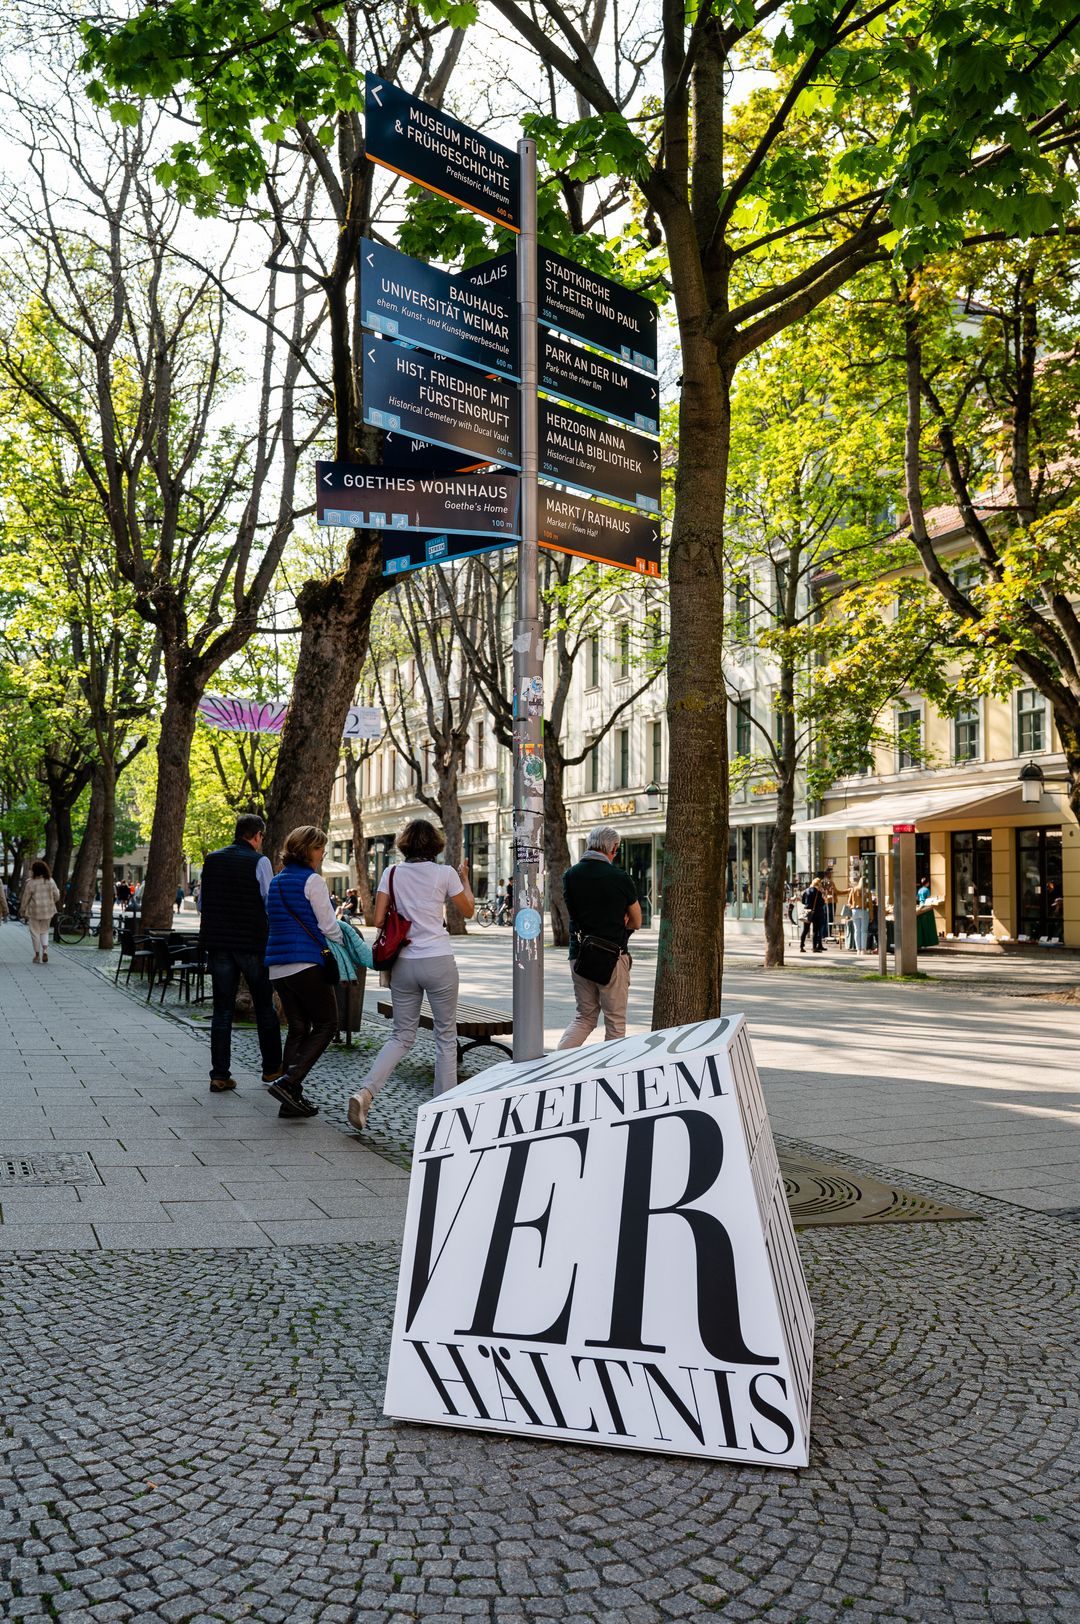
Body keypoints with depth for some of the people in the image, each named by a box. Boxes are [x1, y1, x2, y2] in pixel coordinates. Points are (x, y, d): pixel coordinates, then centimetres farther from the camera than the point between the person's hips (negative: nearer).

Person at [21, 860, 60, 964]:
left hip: (34, 911, -4)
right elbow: (56, 896, 5)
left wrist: (22, 911, 6)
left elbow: (25, 899, -6)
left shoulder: (30, 883, -12)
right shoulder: (51, 881, -3)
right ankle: (45, 951, -2)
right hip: (48, 911, 4)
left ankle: (37, 955, 13)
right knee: (44, 931, 17)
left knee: (35, 932, 8)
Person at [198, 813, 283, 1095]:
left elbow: (201, 905, 14)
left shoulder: (212, 860, 8)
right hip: (252, 943, -4)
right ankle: (272, 1067, 19)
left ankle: (219, 1075, 3)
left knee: (222, 1007, 6)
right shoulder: (259, 862, -8)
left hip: (218, 943, 4)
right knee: (264, 1005, 11)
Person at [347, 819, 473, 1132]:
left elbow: (379, 920, -1)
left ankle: (365, 1091, -7)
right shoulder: (445, 873, -4)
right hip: (439, 962, -3)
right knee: (446, 1036, 10)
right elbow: (468, 911, 9)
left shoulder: (392, 873, 2)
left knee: (401, 1036, 12)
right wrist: (465, 879, 23)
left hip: (403, 963, 3)